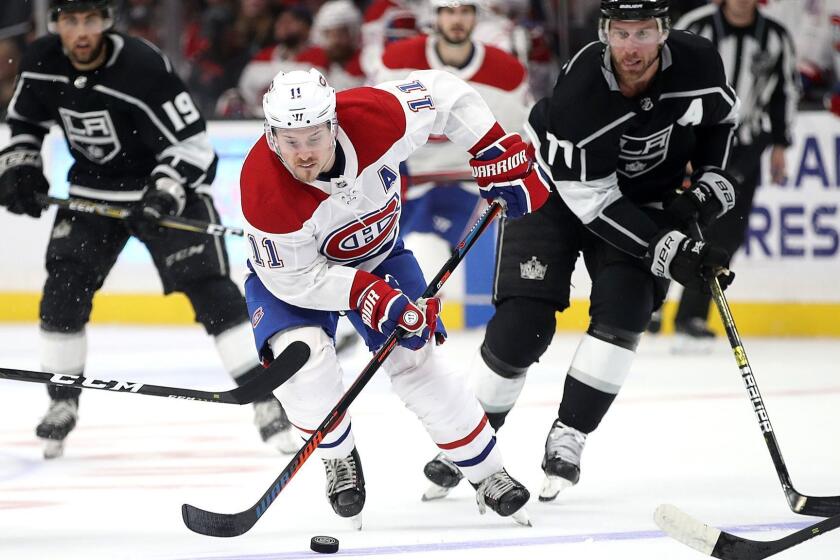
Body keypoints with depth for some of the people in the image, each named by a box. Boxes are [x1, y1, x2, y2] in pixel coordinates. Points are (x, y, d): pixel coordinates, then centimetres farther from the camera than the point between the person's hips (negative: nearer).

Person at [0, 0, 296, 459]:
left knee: (210, 290, -14)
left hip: (168, 186, -5)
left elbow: (190, 144, -24)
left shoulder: (143, 68, -28)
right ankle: (62, 404, 10)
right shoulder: (40, 63, -11)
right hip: (92, 189, 5)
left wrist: (163, 196, -35)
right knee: (63, 289, -6)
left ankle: (266, 401, -12)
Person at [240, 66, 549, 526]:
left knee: (415, 362, -6)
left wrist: (501, 159, -19)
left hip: (378, 253, 2)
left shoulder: (373, 117, -34)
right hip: (294, 265, -2)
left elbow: (445, 94, -16)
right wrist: (367, 295, -36)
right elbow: (293, 278, -28)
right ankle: (339, 460, 1)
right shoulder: (264, 190, -38)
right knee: (301, 353, -26)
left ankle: (488, 475, 10)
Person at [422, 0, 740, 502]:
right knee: (522, 324, -12)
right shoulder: (579, 92, -34)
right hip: (553, 191, -3)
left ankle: (567, 441, -7)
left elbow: (721, 113, 6)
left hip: (645, 198, 4)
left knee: (623, 308, -18)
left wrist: (711, 181, -7)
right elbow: (593, 201, -28)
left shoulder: (698, 62, -21)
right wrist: (669, 252, -32)